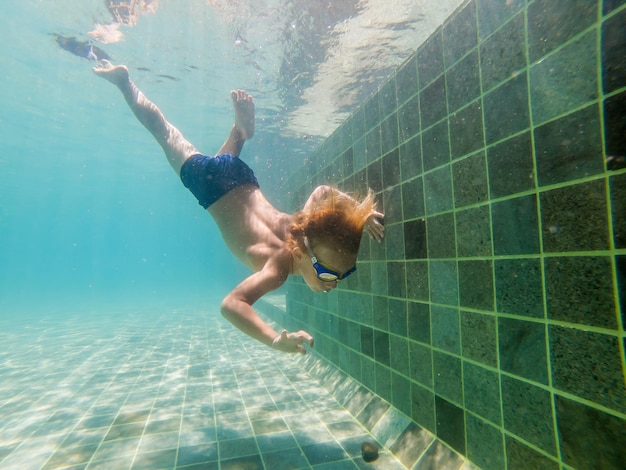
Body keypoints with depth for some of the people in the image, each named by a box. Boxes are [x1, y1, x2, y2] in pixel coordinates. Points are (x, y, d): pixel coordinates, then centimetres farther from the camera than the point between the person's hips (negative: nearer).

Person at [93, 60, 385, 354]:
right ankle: (124, 80, 43)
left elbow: (324, 191, -6)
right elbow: (231, 304, -52)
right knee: (165, 133, 24)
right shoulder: (280, 263, -39)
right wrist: (277, 340, -63)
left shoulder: (309, 228, -23)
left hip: (242, 177, 2)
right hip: (210, 180, -1)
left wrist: (358, 213, -20)